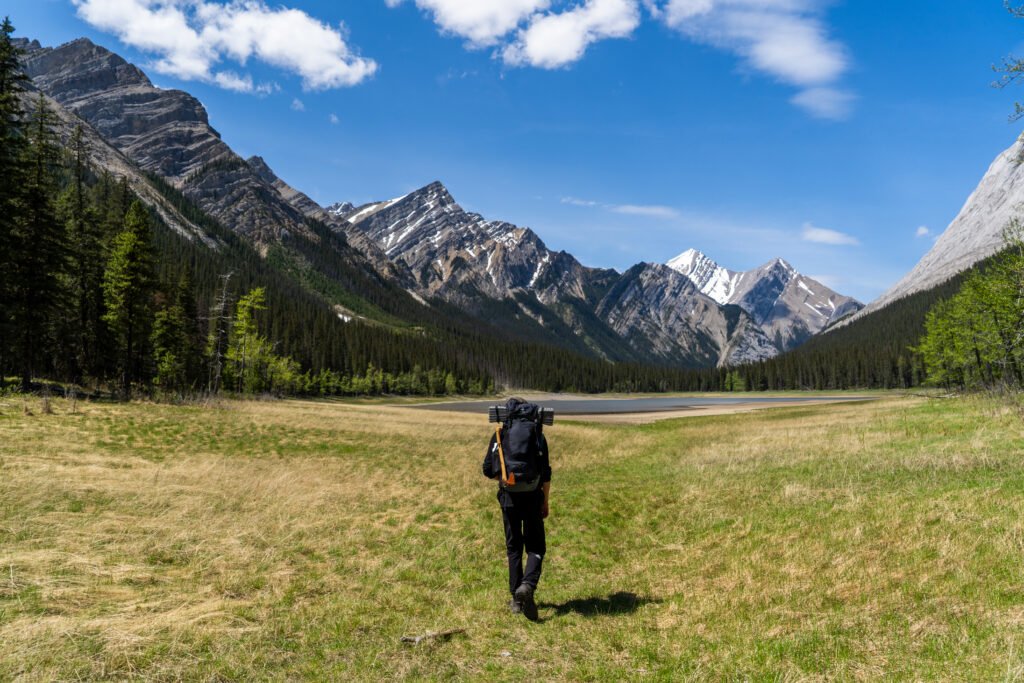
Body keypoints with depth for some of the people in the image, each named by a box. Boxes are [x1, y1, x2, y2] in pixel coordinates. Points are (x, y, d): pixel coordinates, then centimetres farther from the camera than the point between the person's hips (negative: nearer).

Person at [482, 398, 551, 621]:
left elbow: (488, 470, 1)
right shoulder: (538, 436, 0)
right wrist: (546, 502, 7)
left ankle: (517, 600, 13)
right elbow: (546, 473, -2)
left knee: (514, 548, 13)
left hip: (509, 497, 1)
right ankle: (527, 585, -17)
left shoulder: (499, 436, 1)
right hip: (533, 497, -1)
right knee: (536, 548, 8)